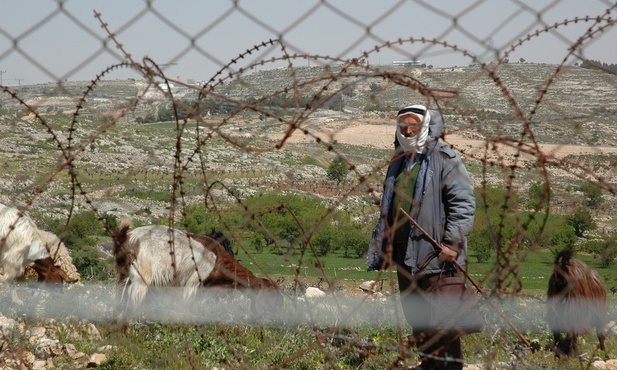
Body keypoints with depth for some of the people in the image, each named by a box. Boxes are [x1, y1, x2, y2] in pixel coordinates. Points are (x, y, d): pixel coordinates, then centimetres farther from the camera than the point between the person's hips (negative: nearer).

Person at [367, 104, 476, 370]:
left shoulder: (445, 160, -4)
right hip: (405, 254, 8)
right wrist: (380, 247, 22)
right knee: (414, 314, 13)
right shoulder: (398, 163, 20)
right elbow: (387, 210, 28)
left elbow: (463, 203, -12)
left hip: (436, 255, -8)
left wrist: (452, 242, -20)